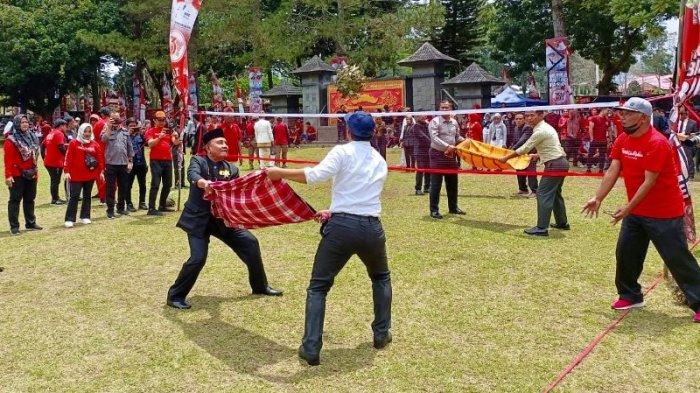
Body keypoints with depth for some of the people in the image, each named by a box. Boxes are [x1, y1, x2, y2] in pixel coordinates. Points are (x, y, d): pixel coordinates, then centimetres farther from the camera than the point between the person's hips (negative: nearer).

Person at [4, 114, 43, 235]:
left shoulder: (32, 137, 10)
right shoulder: (11, 140, -9)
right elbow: (8, 159, -14)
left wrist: (36, 171, 16)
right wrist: (8, 175, -19)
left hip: (31, 174, 7)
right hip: (17, 175, -6)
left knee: (30, 199, 15)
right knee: (15, 200, 0)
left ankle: (30, 223, 26)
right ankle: (14, 226, 4)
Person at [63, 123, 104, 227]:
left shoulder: (95, 144, 7)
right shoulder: (74, 143, -3)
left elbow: (100, 158, 8)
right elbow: (68, 158, -6)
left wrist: (101, 171, 3)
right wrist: (67, 171, -11)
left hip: (90, 175, 4)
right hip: (76, 176, -4)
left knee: (87, 196, 12)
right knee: (74, 197, -5)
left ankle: (85, 217, 22)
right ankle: (69, 219, -4)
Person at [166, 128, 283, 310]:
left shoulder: (232, 169, 3)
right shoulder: (198, 161, -7)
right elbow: (192, 175, -29)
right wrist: (203, 183, -51)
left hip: (221, 218, 5)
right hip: (198, 219, -5)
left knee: (250, 243, 4)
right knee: (198, 258, -18)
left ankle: (260, 286, 24)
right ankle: (175, 295, 5)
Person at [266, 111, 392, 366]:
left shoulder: (343, 152, 0)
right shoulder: (380, 161, 17)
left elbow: (315, 175, -17)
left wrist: (280, 173, -8)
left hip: (341, 227, -4)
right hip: (372, 228, 4)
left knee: (318, 287, 10)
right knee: (381, 277, 31)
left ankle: (311, 348, 3)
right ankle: (382, 334, 31)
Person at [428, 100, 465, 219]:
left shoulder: (454, 122, 11)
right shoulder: (435, 122, -10)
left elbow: (457, 137, 21)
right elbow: (434, 138, -22)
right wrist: (447, 146, -31)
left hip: (451, 155, 7)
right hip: (438, 155, -6)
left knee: (453, 183, 14)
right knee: (436, 184, -3)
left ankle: (453, 207, 27)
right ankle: (434, 210, 3)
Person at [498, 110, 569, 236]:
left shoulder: (540, 131, -16)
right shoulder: (546, 127, 15)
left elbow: (524, 149, -12)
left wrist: (506, 157, -3)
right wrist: (538, 155, 30)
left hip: (554, 165, -10)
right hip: (562, 162, 10)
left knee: (543, 194, -9)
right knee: (555, 194, 20)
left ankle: (542, 228, -10)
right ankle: (562, 223, 30)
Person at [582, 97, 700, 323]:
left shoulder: (657, 143, -21)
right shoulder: (622, 140, 3)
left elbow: (649, 182, -23)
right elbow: (613, 171, -1)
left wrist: (628, 208, -23)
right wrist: (598, 198, -10)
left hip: (664, 214, -8)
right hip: (635, 212, 8)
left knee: (678, 259, -2)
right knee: (625, 253, 9)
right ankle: (630, 296, 26)